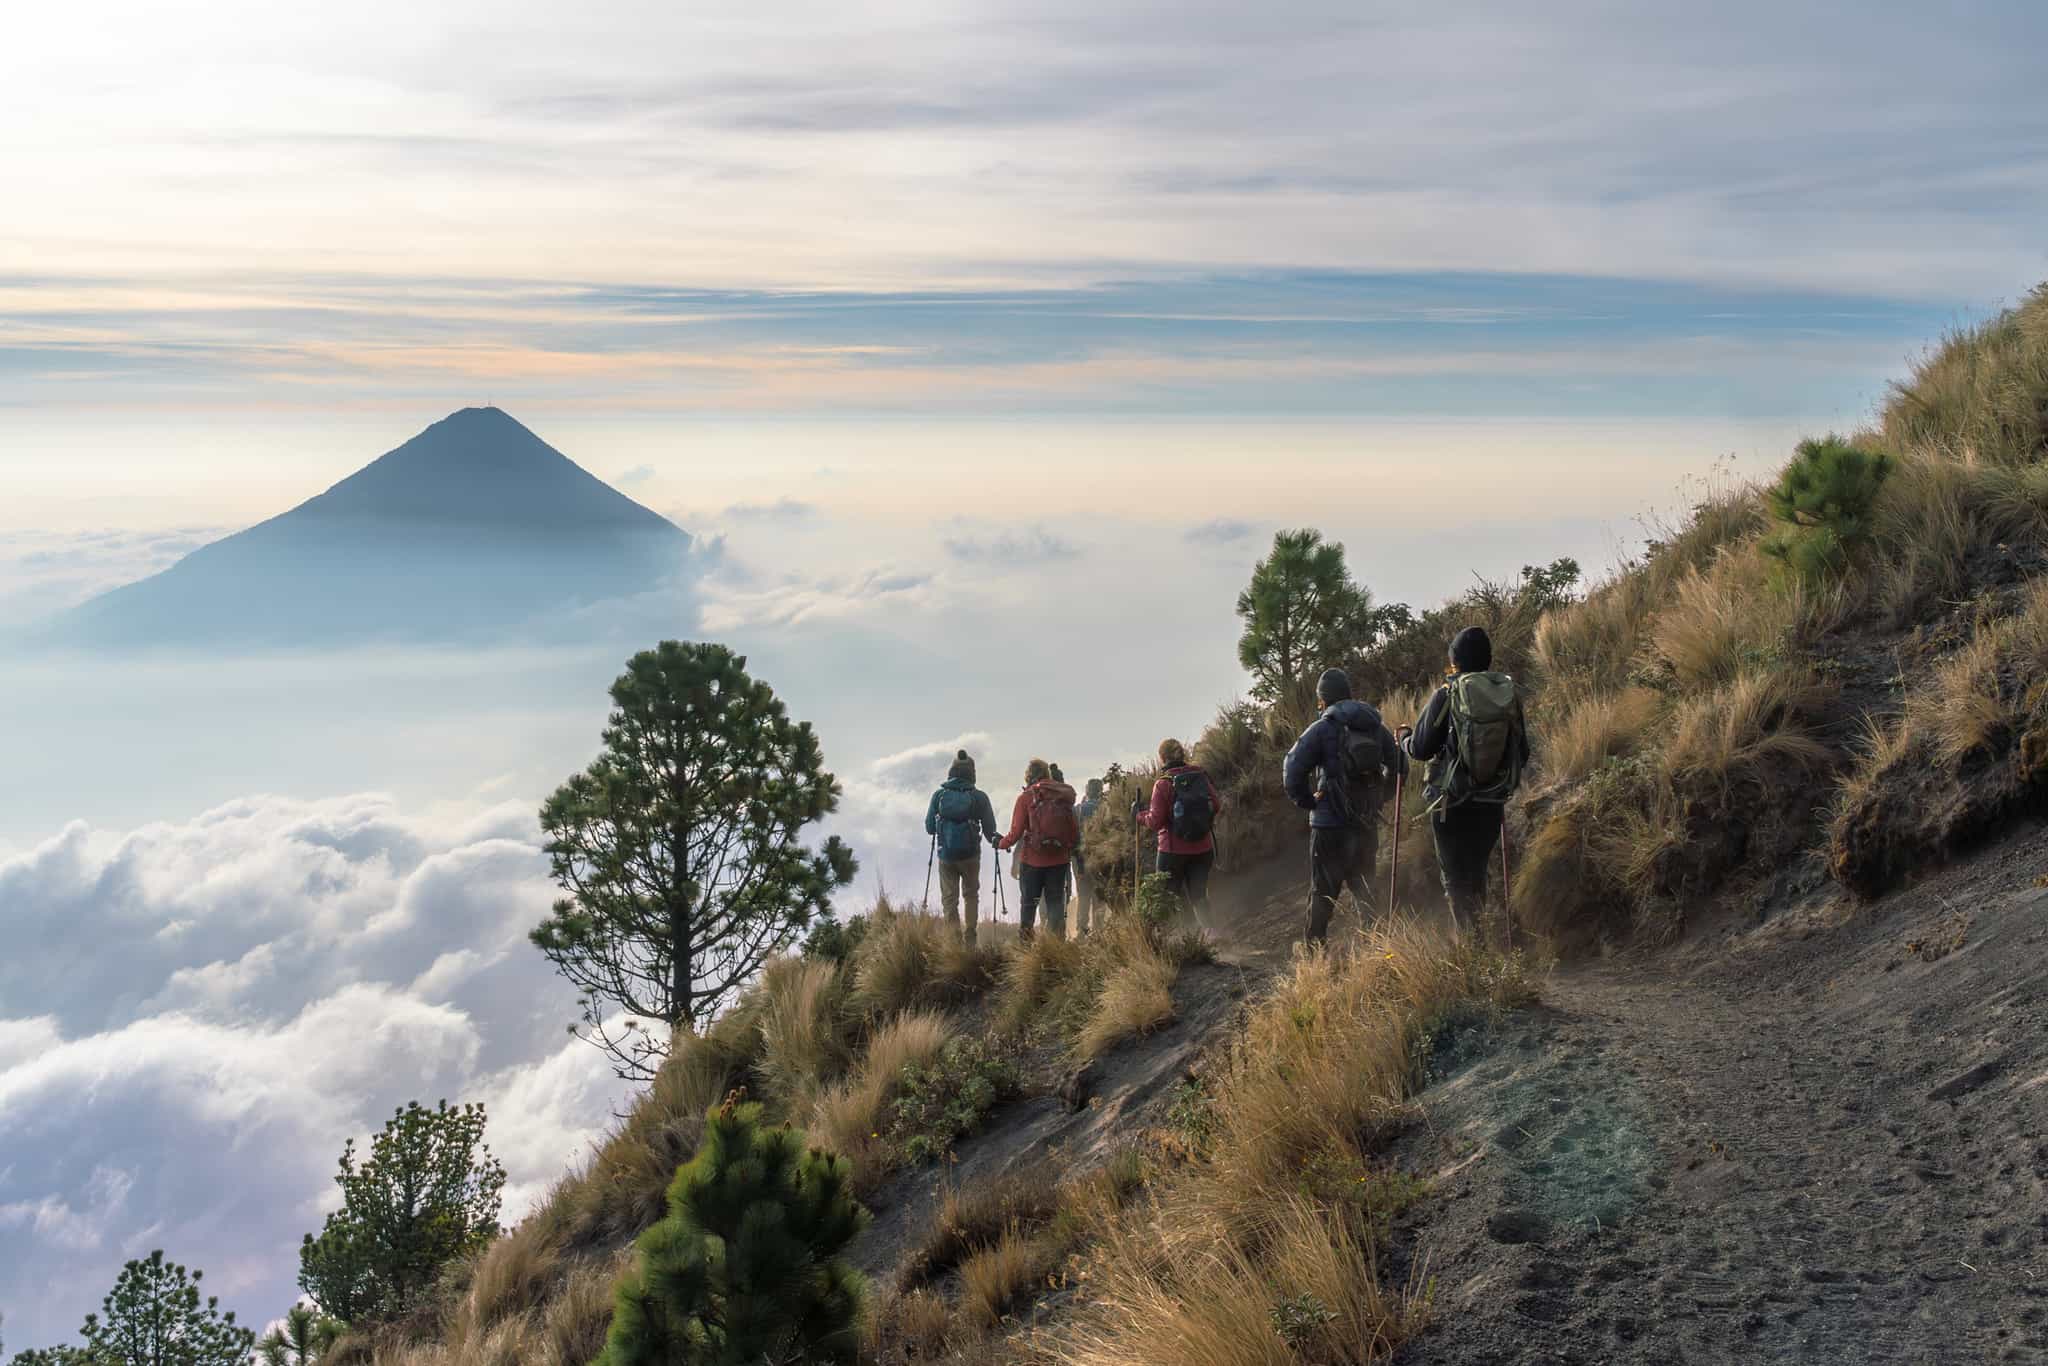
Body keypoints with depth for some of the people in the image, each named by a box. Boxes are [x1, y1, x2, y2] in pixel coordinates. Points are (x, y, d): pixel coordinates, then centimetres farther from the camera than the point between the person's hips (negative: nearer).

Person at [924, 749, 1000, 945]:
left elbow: (929, 827, 2)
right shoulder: (979, 797, -7)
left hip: (945, 854, 0)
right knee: (971, 895, 18)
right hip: (970, 855, 0)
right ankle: (970, 939, 12)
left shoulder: (939, 795, -4)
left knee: (949, 898, 9)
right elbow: (990, 829, -2)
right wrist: (993, 840, 21)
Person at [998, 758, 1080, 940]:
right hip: (1059, 861, 2)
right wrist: (1070, 847, 21)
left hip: (1033, 860, -2)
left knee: (1028, 904, 9)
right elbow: (1075, 832, 3)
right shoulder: (1064, 796, 0)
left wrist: (1000, 844, 9)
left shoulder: (1026, 798, -9)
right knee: (1056, 904, 9)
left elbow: (1016, 833, -9)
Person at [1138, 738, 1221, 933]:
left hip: (1173, 850, -4)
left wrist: (1140, 816, 7)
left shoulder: (1163, 784, -11)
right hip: (1203, 849, 4)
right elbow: (1217, 806, 2)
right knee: (1199, 895, 11)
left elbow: (1155, 821, -12)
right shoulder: (1201, 777, 0)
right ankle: (1211, 932, -9)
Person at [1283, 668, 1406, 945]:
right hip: (1367, 822, 4)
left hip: (1330, 821, -4)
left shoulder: (1321, 729, -9)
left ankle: (1314, 943, 7)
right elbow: (1397, 766, 10)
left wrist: (1306, 802, -2)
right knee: (1363, 886, 14)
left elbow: (1292, 771, -15)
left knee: (1323, 890, 4)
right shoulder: (1376, 726, 6)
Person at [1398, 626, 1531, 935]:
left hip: (1451, 802, -4)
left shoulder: (1447, 696, -12)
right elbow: (1522, 754, 8)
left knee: (1455, 877, 2)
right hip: (1492, 803, 4)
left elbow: (1420, 749, -9)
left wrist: (1404, 736, 13)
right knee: (1477, 873, 18)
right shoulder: (1510, 695, 1)